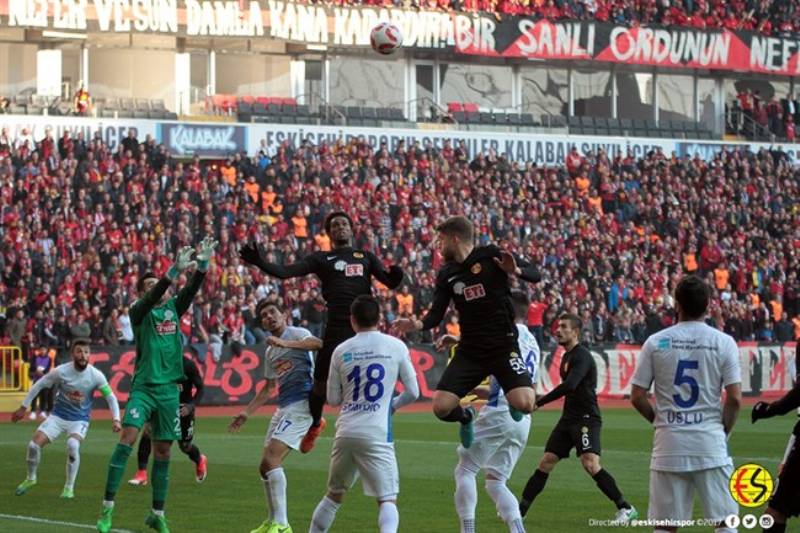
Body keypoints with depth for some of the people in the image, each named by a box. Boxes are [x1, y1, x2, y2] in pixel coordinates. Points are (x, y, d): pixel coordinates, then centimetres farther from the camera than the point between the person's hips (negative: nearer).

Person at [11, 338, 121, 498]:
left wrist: (115, 419, -16)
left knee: (73, 444, -32)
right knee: (34, 444, -12)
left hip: (80, 420, -1)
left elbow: (111, 397, -4)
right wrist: (23, 408, 1)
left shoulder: (96, 376, -15)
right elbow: (39, 385, -2)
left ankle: (69, 488, -15)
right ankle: (30, 479, 19)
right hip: (58, 416, 1)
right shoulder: (61, 371, -15)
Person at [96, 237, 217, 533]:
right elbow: (153, 298, -19)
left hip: (169, 388, 4)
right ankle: (108, 508, -19)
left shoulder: (173, 308, 13)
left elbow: (192, 289, -1)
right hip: (144, 386, -4)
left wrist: (203, 263, -18)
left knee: (163, 450, 5)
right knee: (128, 438, -19)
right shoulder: (139, 311, 1)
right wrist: (176, 270, -30)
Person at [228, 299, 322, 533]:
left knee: (271, 458, -20)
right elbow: (268, 388, 30)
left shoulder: (296, 334, -4)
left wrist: (284, 343, -36)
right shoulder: (271, 352, 21)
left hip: (301, 402, -9)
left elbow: (318, 343, -27)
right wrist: (246, 413, 24)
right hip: (284, 407, 9)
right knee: (265, 467, 11)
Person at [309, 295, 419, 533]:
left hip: (345, 433, 3)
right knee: (387, 500, -4)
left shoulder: (341, 351, 6)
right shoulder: (396, 347, 1)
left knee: (334, 495, 21)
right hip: (377, 433, -3)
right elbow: (413, 392, 5)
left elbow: (332, 399, 11)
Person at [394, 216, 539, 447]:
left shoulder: (490, 256, -7)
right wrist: (418, 325, -19)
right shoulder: (447, 274, 6)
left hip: (503, 345, -4)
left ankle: (512, 403, 15)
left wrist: (515, 270, -29)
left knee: (524, 404, -25)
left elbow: (535, 274, -7)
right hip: (470, 350, 4)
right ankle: (466, 417, 25)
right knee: (441, 407, -12)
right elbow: (437, 314, 2)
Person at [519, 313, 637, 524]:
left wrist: (539, 403, -24)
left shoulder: (581, 356, -14)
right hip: (568, 418, 9)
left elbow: (569, 386, -27)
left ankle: (626, 509, -17)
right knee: (546, 463, 7)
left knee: (590, 464, -23)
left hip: (586, 418, -9)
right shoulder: (566, 356, 16)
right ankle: (519, 510, 12)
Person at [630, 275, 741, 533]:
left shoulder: (655, 342, 2)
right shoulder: (723, 342, -2)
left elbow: (637, 397, 2)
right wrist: (723, 431, 9)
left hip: (669, 444, 2)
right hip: (711, 444, -1)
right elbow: (734, 398, -6)